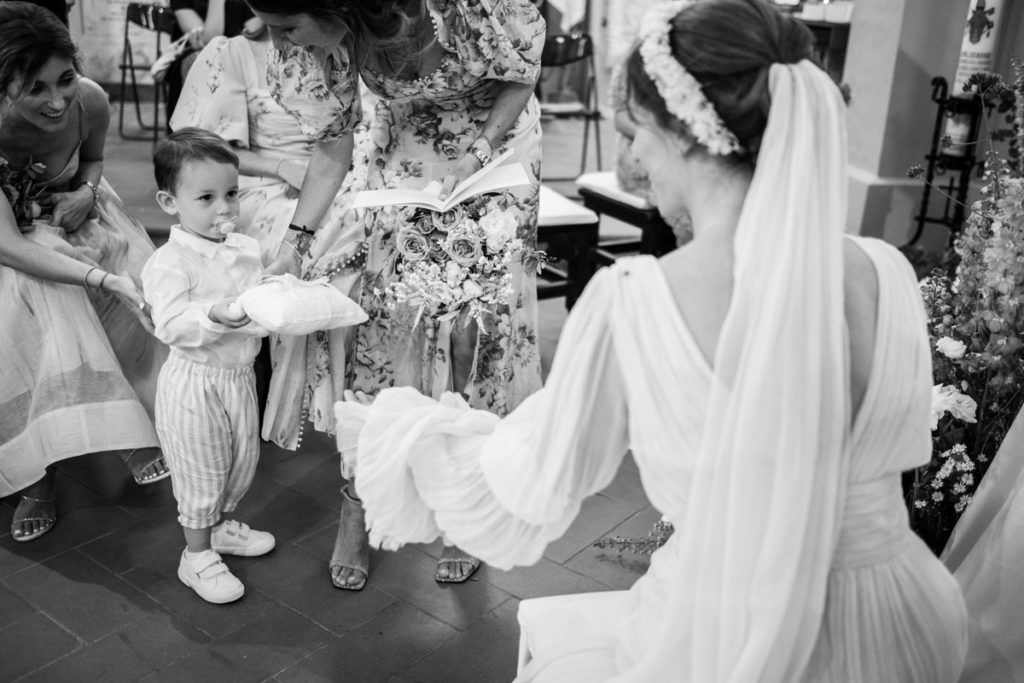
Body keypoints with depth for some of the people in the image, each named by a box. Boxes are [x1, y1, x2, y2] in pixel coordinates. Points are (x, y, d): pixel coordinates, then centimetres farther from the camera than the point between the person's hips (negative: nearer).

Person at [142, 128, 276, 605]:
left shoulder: (247, 249, 3)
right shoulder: (169, 262, -18)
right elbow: (171, 326, -27)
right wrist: (215, 314, -41)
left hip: (239, 375, 7)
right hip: (195, 382, -7)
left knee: (242, 460, 21)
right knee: (199, 472, 7)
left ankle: (220, 525, 47)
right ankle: (197, 556, 26)